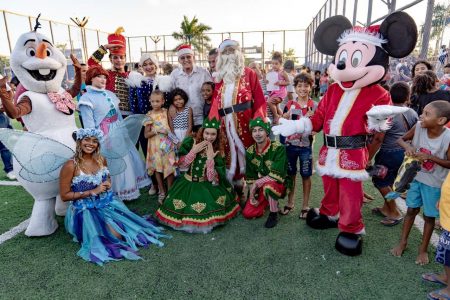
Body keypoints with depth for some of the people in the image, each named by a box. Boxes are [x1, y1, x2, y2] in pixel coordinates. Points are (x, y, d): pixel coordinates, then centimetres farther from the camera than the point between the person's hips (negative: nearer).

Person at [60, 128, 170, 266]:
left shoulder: (101, 159, 1)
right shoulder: (70, 166, -16)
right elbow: (64, 196, -12)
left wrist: (108, 184, -6)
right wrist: (92, 192, -18)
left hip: (108, 203, 5)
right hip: (86, 210, -5)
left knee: (130, 227, -12)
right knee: (116, 235, -19)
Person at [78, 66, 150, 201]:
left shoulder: (110, 94, 10)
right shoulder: (87, 98, -9)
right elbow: (89, 123, -12)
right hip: (103, 136, -7)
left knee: (126, 159, 13)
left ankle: (126, 188, 29)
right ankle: (115, 193, 17)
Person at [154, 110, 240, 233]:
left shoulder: (218, 151, -9)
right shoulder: (190, 142, -9)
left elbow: (212, 179, -15)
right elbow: (181, 165, -10)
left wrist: (210, 158, -25)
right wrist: (193, 151, -22)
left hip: (207, 186, 0)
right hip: (188, 183, 0)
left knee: (209, 209, -17)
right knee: (181, 208, -14)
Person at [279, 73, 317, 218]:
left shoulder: (314, 106, -4)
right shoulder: (289, 105, 1)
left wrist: (311, 119, -22)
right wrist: (284, 118, -15)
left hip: (306, 146, -2)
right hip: (290, 144, 2)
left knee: (306, 176, 8)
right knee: (290, 174, 13)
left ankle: (305, 205, 23)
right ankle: (290, 202, 30)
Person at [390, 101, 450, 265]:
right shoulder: (418, 127, -16)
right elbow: (401, 139, 0)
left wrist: (430, 157, -29)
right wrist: (407, 146, -22)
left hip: (434, 183, -3)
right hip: (416, 177, 3)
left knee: (429, 216, 11)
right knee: (411, 210, 15)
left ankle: (423, 249, 31)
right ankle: (402, 242, 32)